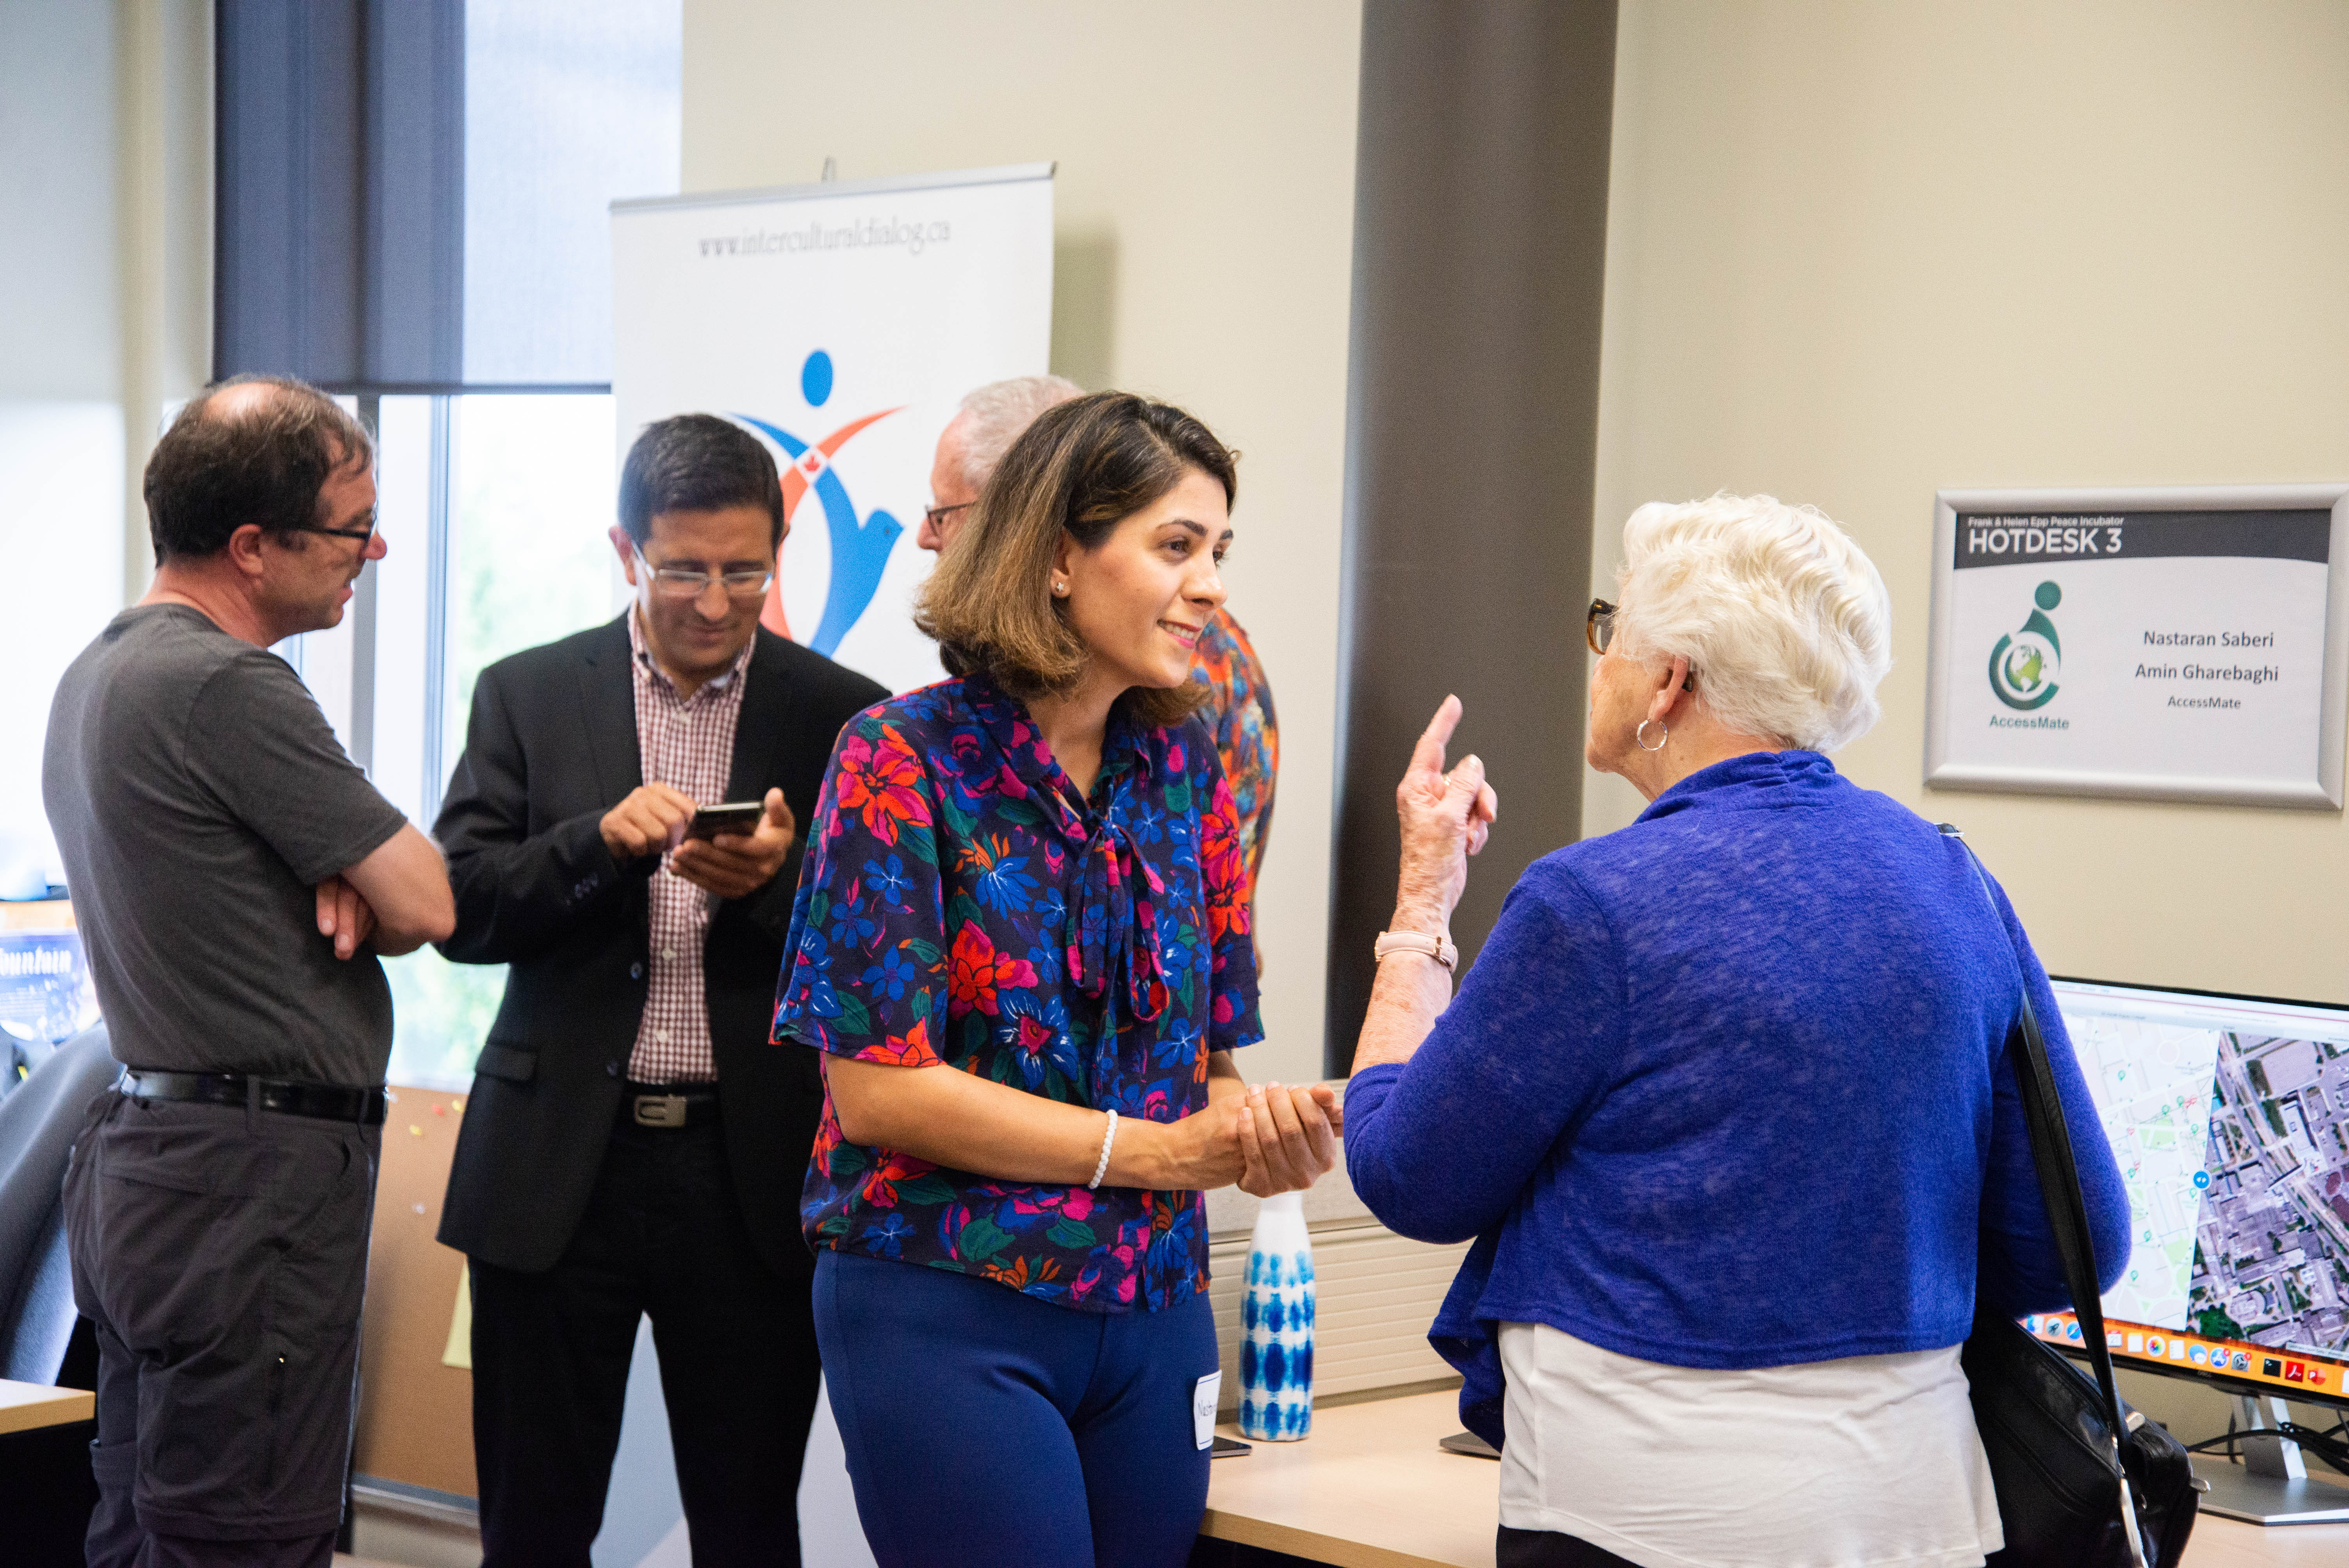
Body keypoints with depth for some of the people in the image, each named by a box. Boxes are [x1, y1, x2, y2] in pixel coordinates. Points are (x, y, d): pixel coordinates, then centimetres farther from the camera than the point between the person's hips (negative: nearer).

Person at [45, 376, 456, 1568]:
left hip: (135, 1156, 10)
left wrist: (329, 881, 3)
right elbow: (424, 908, -14)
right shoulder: (230, 686, -17)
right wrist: (358, 892, 8)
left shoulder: (96, 672, 14)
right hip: (254, 1180, -10)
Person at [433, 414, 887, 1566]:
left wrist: (776, 883, -17)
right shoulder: (527, 696, 6)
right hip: (561, 1167, 1)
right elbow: (461, 910, -1)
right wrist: (602, 842, -17)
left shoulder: (840, 716, 4)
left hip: (753, 1174, 0)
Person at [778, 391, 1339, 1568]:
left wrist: (1262, 1140, -14)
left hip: (1152, 1309, 6)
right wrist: (1159, 1152, -16)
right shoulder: (906, 758, -9)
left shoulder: (1182, 767, 7)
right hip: (945, 1310, -5)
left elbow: (1201, 1055, 10)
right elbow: (876, 1088, -14)